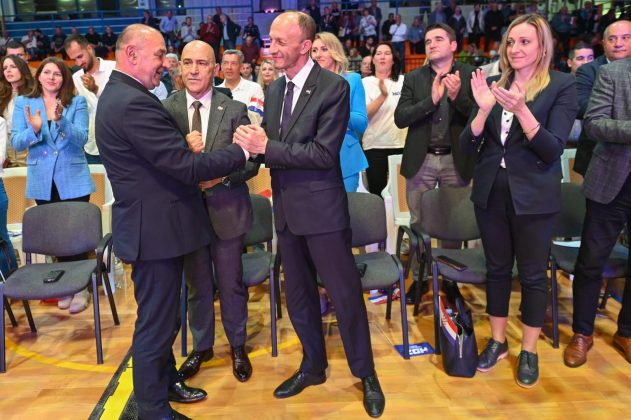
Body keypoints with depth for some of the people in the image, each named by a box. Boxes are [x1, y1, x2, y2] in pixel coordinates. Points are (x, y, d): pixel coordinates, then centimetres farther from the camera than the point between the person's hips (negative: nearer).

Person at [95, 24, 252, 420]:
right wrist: (242, 151, -16)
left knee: (161, 314, 23)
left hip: (153, 221, 11)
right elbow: (185, 165, -25)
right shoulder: (134, 103, -23)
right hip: (155, 227, -11)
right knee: (155, 321, 4)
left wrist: (198, 171, 2)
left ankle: (166, 381, 42)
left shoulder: (119, 94, 11)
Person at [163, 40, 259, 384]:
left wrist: (221, 176, -25)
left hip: (226, 210, -1)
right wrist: (184, 149, -26)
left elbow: (251, 162, -8)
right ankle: (201, 346, 39)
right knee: (196, 285, 17)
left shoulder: (235, 110, -5)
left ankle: (237, 347, 36)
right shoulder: (165, 109, -1)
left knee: (231, 283, 14)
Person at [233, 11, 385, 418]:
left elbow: (324, 153, -21)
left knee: (345, 293, 5)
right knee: (298, 293, 17)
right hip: (286, 208, 7)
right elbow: (270, 145, 10)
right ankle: (313, 365, 37)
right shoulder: (274, 89, 9)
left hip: (322, 207, -7)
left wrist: (267, 147, -22)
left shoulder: (334, 86, -13)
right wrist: (253, 140, -13)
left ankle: (366, 374, 25)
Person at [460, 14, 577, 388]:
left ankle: (529, 350, 27)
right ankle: (498, 341, 31)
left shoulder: (562, 85, -7)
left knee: (532, 273, 8)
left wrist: (521, 109, -27)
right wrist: (484, 108, -17)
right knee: (497, 268, 14)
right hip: (491, 193, 4)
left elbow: (553, 150, -15)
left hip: (534, 197, -3)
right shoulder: (493, 85, 4)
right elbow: (468, 146, 0)